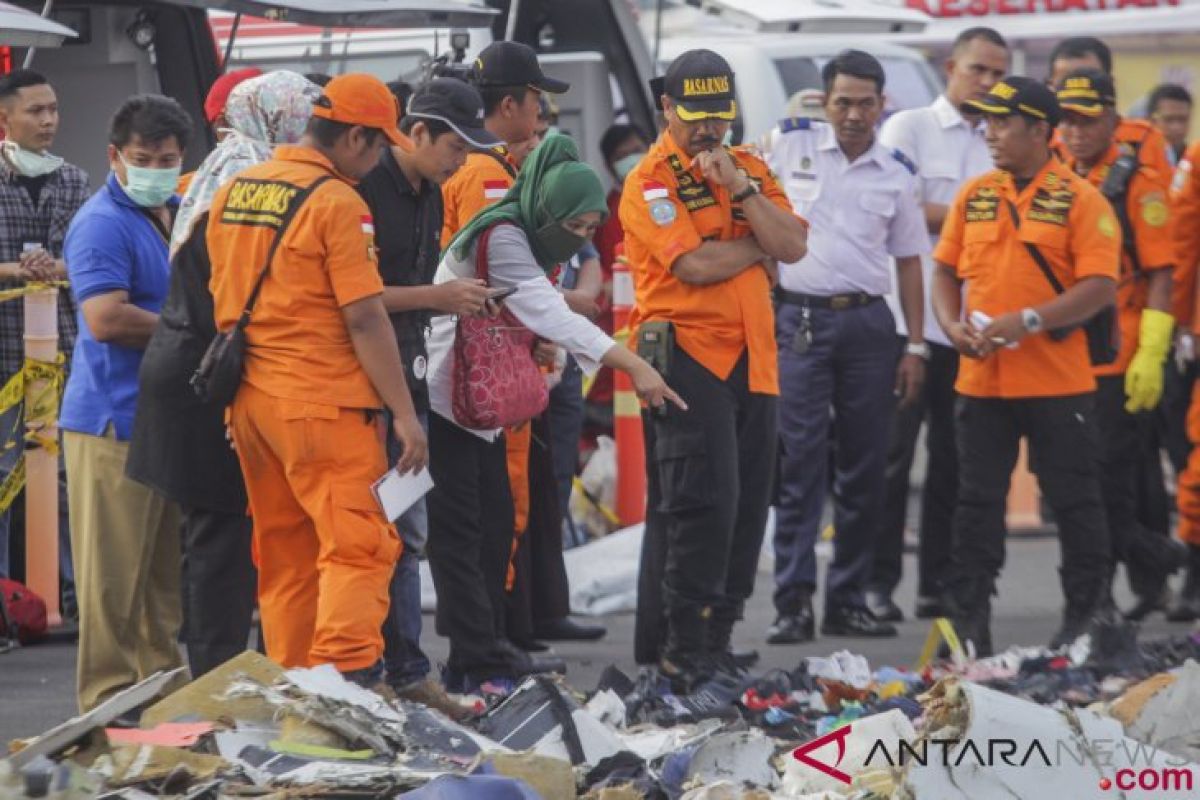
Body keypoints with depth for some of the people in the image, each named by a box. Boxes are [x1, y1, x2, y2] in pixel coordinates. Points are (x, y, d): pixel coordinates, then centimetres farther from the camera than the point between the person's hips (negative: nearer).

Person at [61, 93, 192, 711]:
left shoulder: (181, 216, 17)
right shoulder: (103, 224, -11)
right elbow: (106, 318, -23)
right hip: (114, 421, -9)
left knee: (166, 568, 13)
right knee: (115, 572, -6)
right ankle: (109, 701, -3)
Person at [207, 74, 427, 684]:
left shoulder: (231, 192, 12)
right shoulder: (337, 203, -11)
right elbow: (365, 319, -14)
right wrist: (404, 412, -11)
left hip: (251, 401, 8)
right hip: (324, 404, -8)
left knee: (283, 557, 13)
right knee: (357, 544, -8)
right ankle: (346, 674, -21)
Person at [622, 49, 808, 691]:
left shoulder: (750, 168, 16)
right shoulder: (650, 181, -3)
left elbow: (793, 245, 2)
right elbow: (696, 264, -16)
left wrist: (740, 188, -8)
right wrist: (761, 246, -1)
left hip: (753, 357, 6)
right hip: (690, 353, -6)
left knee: (748, 506, 5)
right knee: (705, 503, -13)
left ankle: (717, 641, 12)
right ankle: (685, 654, -9)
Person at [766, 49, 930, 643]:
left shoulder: (895, 173, 9)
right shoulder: (790, 146, 3)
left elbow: (908, 261, 12)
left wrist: (915, 347, 7)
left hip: (868, 322, 3)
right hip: (800, 319, -3)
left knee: (865, 466, 4)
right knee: (800, 463, -8)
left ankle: (848, 599, 10)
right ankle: (794, 602, -10)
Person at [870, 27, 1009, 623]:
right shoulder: (908, 129, 2)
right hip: (908, 317, -4)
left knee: (954, 460, 5)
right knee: (895, 452, -4)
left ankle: (940, 584, 10)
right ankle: (877, 582, 0)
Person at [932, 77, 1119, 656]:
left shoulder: (1081, 200, -6)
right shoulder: (974, 196, 10)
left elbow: (1100, 288, -13)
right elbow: (946, 270, 15)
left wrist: (1027, 321, -21)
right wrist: (952, 326, -4)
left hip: (1059, 383, -4)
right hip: (981, 377, 4)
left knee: (1075, 501, 3)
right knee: (977, 501, 6)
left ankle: (1086, 616, 12)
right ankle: (969, 622, 11)